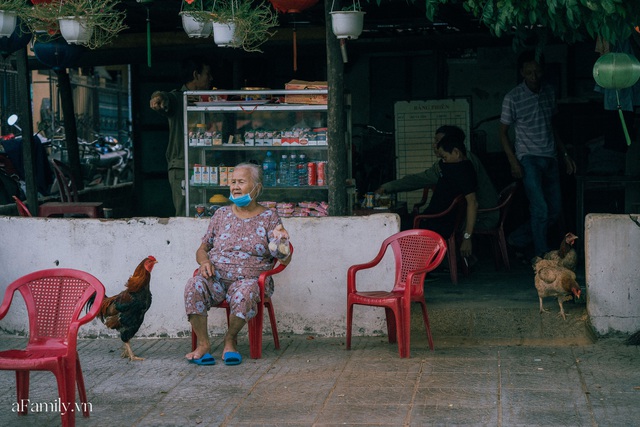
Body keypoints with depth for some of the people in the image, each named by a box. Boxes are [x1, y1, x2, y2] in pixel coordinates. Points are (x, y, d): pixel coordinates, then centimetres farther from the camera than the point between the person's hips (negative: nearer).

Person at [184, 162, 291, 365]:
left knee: (244, 293, -37)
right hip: (216, 278, 2)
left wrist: (281, 242, -21)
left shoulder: (269, 217, 7)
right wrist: (204, 261, -4)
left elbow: (285, 260, 2)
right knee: (194, 286, -30)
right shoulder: (221, 214, 15)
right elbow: (202, 249, 20)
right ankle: (203, 343, -20)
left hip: (250, 278, -2)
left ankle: (230, 340, -12)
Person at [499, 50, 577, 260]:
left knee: (555, 211, 5)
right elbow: (503, 132, -2)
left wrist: (564, 154, 15)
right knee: (540, 209, -16)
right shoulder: (513, 98, -8)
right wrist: (513, 162, -11)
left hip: (550, 157, 6)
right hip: (529, 158, -6)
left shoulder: (548, 91, 7)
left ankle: (518, 238, 22)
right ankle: (542, 256, -6)